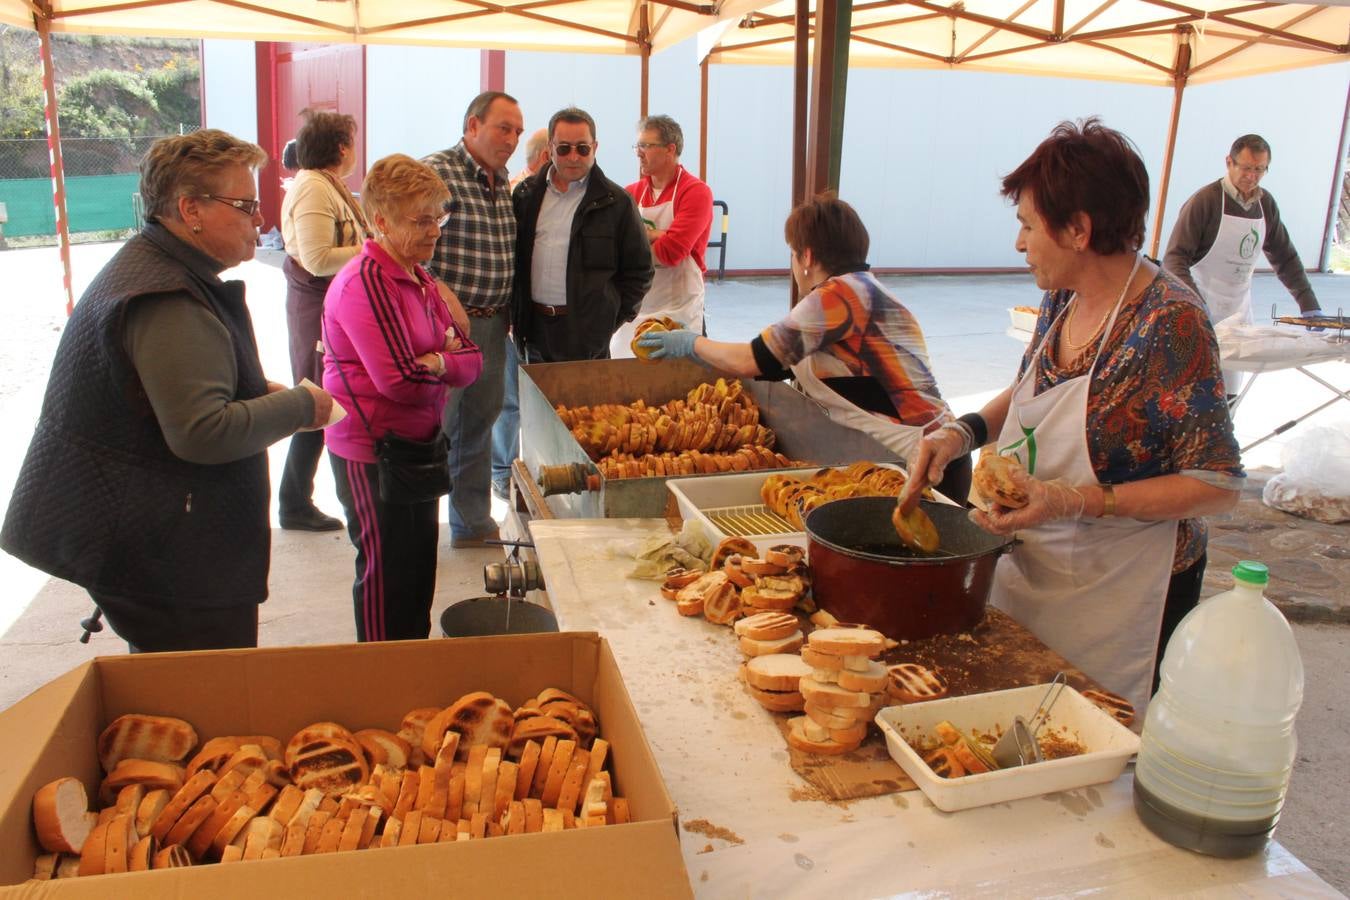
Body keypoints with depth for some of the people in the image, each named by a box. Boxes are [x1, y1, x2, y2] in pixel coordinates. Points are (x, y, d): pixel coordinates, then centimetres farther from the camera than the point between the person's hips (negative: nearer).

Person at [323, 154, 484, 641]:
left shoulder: (420, 279, 11)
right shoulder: (364, 282, -18)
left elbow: (470, 360, 5)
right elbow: (399, 379, -25)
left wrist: (436, 361, -16)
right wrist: (451, 363, -8)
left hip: (417, 442, 9)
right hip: (371, 451, -9)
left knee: (420, 563, 19)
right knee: (387, 572, 4)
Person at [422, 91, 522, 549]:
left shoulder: (503, 182, 13)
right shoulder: (436, 172, -12)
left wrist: (506, 313, 15)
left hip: (492, 324, 8)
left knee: (479, 425, 16)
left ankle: (473, 525, 29)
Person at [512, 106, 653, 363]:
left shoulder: (616, 202, -2)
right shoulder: (526, 194, 9)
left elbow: (639, 269, 1)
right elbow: (512, 258, 16)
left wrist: (613, 318, -4)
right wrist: (514, 313, 8)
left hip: (588, 334, -4)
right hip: (534, 329, 4)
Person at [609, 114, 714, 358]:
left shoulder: (696, 192, -6)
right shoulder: (633, 192, 9)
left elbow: (671, 251, -17)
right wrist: (655, 235, -15)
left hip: (678, 311, -4)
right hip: (633, 309, 4)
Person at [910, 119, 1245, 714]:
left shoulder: (1171, 322, -22)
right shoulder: (1061, 300, 0)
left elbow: (1217, 487, -20)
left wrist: (1076, 502, -28)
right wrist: (964, 432, -2)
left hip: (1119, 594, -7)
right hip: (1029, 573, 7)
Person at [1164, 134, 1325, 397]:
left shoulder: (1265, 203, 9)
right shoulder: (1205, 200, -11)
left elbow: (1285, 257, 15)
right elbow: (1174, 259, -16)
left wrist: (1309, 304, 8)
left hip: (1239, 311, 6)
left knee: (1229, 394, 6)